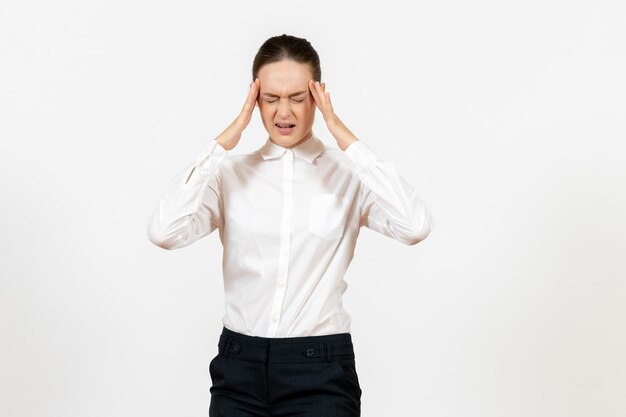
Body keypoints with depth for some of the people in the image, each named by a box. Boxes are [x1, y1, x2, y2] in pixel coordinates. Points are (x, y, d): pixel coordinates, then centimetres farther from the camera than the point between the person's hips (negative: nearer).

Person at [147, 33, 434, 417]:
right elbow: (164, 232, -13)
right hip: (240, 368, 2)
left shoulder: (348, 173, -2)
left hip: (321, 371, -1)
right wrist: (225, 141, -10)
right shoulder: (231, 173, 2)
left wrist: (345, 138, -15)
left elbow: (416, 227, -20)